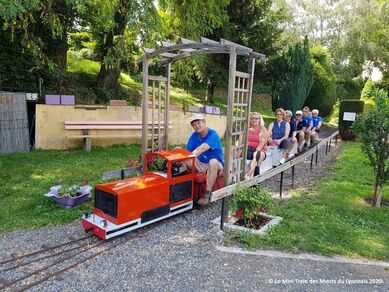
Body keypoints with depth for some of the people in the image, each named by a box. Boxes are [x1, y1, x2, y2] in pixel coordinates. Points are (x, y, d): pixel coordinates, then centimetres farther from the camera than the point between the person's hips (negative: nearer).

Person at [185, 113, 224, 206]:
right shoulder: (194, 135, 2)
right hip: (201, 164, 5)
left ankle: (207, 194, -32)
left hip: (216, 164, -5)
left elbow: (201, 149, -34)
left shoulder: (213, 134, -18)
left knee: (213, 162, -39)